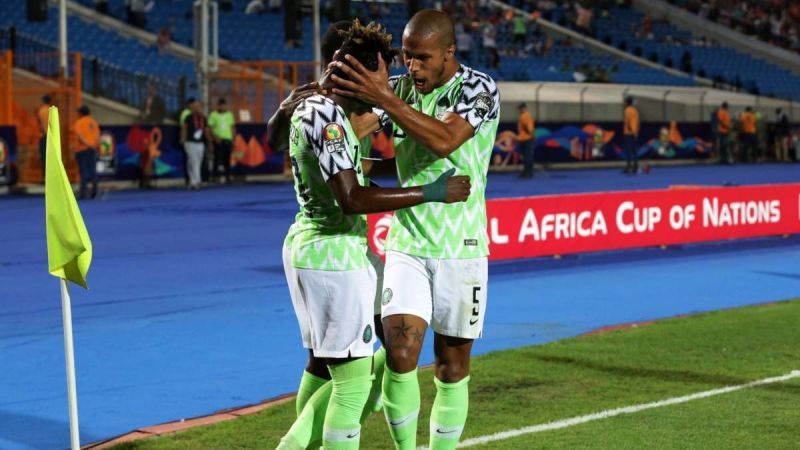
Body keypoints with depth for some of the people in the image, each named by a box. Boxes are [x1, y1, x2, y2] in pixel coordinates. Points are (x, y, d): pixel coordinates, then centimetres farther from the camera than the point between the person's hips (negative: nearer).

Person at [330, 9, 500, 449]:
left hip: (460, 248, -2)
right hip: (407, 244, 3)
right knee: (400, 354, -12)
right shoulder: (399, 88, 5)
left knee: (452, 366, 4)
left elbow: (445, 140, -26)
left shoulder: (479, 89, -9)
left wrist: (385, 98, -29)